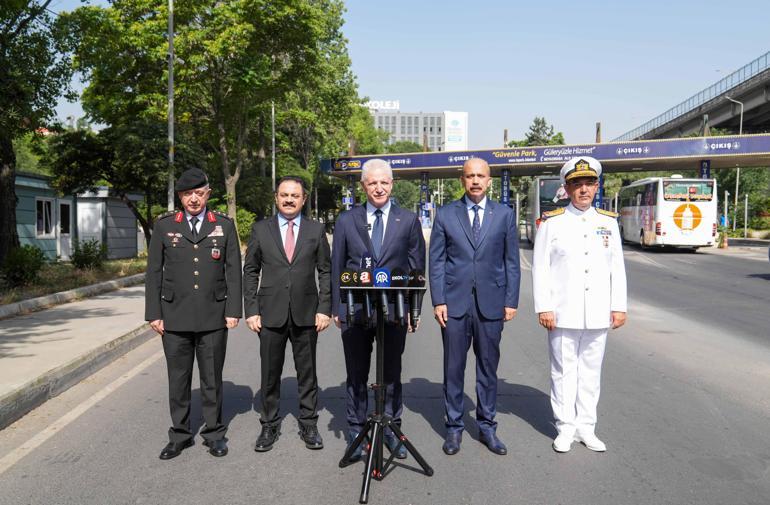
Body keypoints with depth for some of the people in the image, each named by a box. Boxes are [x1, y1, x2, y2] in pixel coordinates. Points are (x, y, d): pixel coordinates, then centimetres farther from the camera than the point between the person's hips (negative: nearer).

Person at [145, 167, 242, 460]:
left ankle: (214, 433, 21)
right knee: (178, 379, 9)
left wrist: (233, 310, -3)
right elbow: (154, 272, 5)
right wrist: (154, 313, -1)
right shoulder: (164, 225, 5)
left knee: (212, 378, 8)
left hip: (213, 316, 0)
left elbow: (233, 270, 3)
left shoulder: (224, 225, 5)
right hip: (175, 316, 1)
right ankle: (180, 435, 22)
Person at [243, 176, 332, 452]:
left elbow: (325, 271, 5)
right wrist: (251, 310, -2)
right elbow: (250, 272, 5)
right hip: (271, 313, 0)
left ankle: (308, 425, 22)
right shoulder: (261, 229, 4)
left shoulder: (316, 230, 5)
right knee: (270, 374, 8)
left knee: (307, 373, 9)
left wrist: (324, 308, -3)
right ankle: (269, 426, 22)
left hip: (306, 313, 0)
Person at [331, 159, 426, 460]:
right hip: (355, 310, 0)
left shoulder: (408, 221, 3)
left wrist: (414, 309, 0)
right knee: (356, 375, 10)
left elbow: (417, 268, 5)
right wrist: (337, 308, 0)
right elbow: (337, 268, 5)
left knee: (392, 374, 11)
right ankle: (356, 431, 24)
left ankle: (391, 429, 26)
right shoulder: (346, 221, 4)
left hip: (395, 310, 0)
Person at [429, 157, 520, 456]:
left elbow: (512, 262, 6)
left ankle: (487, 427, 23)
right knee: (453, 368, 6)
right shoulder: (445, 215, 4)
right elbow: (436, 261, 3)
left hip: (490, 304, 1)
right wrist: (438, 301, -4)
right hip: (455, 303, 0)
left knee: (488, 368, 10)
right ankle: (454, 428, 20)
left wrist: (511, 302, 1)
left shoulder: (504, 215, 6)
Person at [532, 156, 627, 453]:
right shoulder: (551, 222, -2)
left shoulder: (608, 222, 8)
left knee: (591, 371, 11)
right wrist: (543, 308, -9)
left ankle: (586, 427, 22)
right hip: (563, 314, -3)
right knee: (564, 371, 5)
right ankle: (566, 428, 17)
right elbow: (540, 268, -3)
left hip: (598, 315, 3)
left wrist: (619, 307, 4)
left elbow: (617, 268, 9)